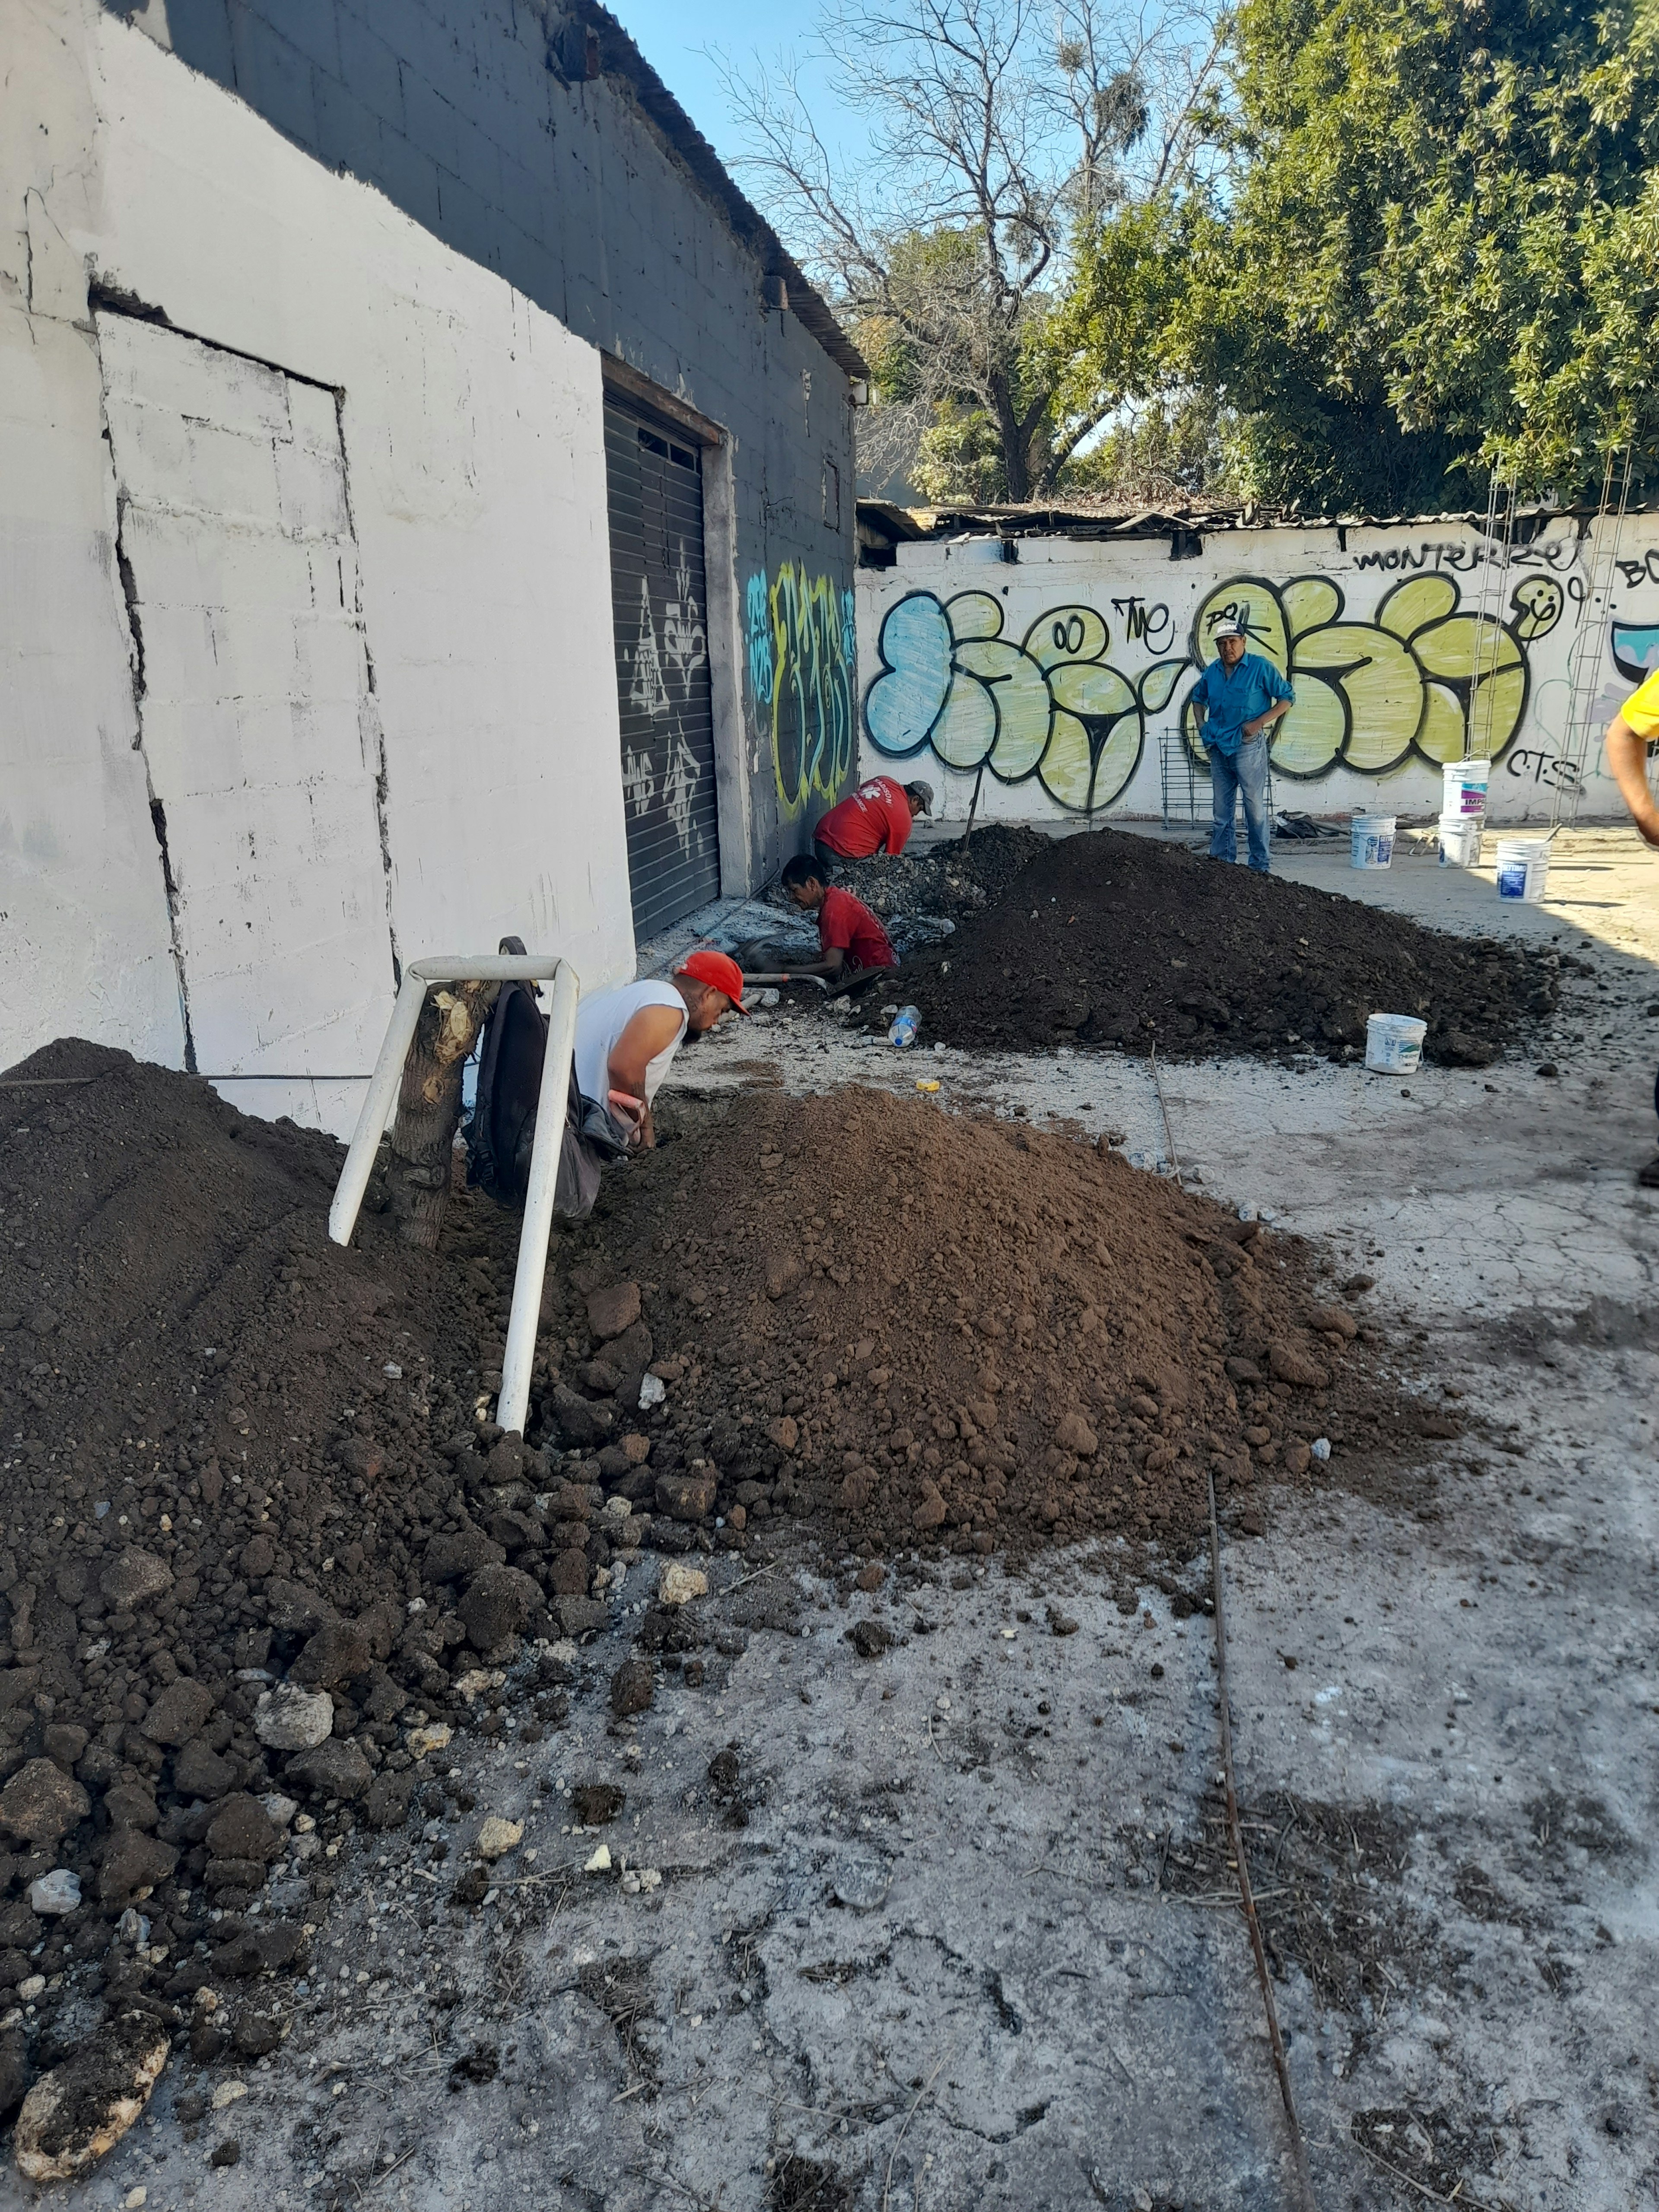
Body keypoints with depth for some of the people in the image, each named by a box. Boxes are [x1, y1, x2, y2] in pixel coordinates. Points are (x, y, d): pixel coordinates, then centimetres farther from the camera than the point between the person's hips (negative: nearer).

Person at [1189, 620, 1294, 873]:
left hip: (1248, 746, -6)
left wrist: (1259, 722, -14)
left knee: (1255, 807, -4)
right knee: (1221, 810, 11)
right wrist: (1201, 725, 10)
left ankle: (1260, 865, 0)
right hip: (1218, 748, 6)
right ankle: (1221, 858, 21)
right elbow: (1198, 698, 27)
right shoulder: (1212, 672, 9)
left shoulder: (1260, 667, -7)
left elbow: (1288, 698, -5)